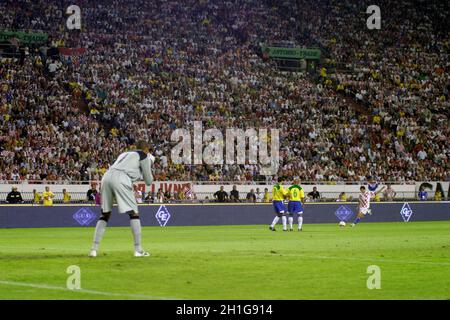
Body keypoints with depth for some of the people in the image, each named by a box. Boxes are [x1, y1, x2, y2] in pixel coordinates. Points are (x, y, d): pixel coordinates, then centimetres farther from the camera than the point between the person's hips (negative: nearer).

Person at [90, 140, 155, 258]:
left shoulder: (125, 154, 34)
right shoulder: (144, 156, 15)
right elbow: (148, 181, 16)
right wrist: (149, 167, 33)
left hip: (106, 177, 6)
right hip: (120, 180, -6)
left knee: (105, 214, 14)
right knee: (133, 213, 1)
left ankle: (94, 249, 6)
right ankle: (138, 250, -4)